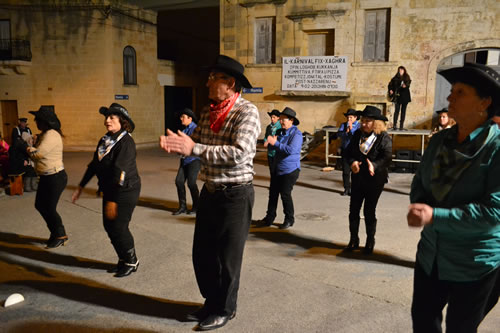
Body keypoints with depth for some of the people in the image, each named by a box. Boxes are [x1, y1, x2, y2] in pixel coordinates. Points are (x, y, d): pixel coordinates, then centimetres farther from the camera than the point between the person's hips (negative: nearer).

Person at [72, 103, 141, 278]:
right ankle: (123, 260, 29)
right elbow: (94, 164, 17)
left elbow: (120, 172, -24)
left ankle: (131, 262, 16)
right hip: (109, 191, 8)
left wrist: (112, 200, -27)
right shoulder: (104, 140, 8)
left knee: (118, 227, -5)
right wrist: (81, 186, 18)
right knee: (109, 226, 11)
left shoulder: (126, 142, -18)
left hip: (125, 191, -8)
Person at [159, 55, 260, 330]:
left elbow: (239, 152, -26)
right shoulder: (208, 113, 9)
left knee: (227, 257, 8)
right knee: (202, 253, 16)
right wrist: (176, 144, -14)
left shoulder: (247, 111, -15)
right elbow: (193, 145, 9)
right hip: (209, 191, 8)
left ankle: (225, 309, 29)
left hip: (235, 194, -7)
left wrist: (194, 148, -27)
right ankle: (211, 302, 38)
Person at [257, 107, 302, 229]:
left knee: (285, 194, -2)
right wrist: (272, 142, -11)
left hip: (290, 169, -7)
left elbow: (291, 150, -27)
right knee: (273, 193, 9)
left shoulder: (296, 134, -14)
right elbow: (273, 148, 12)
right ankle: (269, 218, 20)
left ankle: (289, 219, 16)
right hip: (277, 168, 7)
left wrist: (275, 143, -27)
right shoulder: (280, 132, 8)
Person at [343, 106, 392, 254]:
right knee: (353, 209, 6)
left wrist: (374, 165, -39)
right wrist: (352, 162, -16)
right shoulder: (358, 134, 4)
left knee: (369, 211, 4)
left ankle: (370, 241, 24)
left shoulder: (384, 138, -11)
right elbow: (347, 151, 5)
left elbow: (387, 156, -22)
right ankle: (354, 240, 22)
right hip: (358, 178, 4)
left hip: (375, 180, -4)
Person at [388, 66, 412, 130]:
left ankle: (401, 126, 6)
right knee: (396, 110, -7)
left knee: (403, 111, 2)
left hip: (405, 96, 1)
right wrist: (390, 90, -3)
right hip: (397, 96, -1)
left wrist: (405, 86, -30)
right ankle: (394, 125, -8)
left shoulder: (407, 78, 5)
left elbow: (408, 84, -9)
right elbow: (390, 84, 13)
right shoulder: (395, 78, 7)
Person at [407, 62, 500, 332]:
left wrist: (435, 216, -28)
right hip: (431, 254, 6)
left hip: (475, 263, -5)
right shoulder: (439, 140, 1)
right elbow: (419, 183, 7)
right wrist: (421, 207, -15)